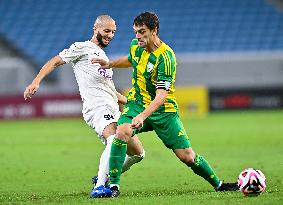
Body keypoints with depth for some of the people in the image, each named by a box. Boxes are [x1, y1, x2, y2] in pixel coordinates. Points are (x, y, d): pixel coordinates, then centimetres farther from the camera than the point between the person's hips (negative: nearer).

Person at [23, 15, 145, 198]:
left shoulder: (104, 58, 31)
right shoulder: (82, 48, 6)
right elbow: (55, 62, 1)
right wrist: (36, 82, -13)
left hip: (113, 111, 9)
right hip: (97, 107, -9)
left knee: (137, 153, 6)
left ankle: (104, 177, 21)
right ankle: (98, 187, -38)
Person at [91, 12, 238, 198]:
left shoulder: (165, 57, -24)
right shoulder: (136, 46, -4)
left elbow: (161, 95, -31)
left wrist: (143, 116, -43)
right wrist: (110, 64, 12)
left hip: (163, 110, -4)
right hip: (137, 102, 4)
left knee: (187, 156, -3)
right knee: (121, 132, -27)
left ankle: (218, 184, 19)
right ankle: (113, 185, -21)